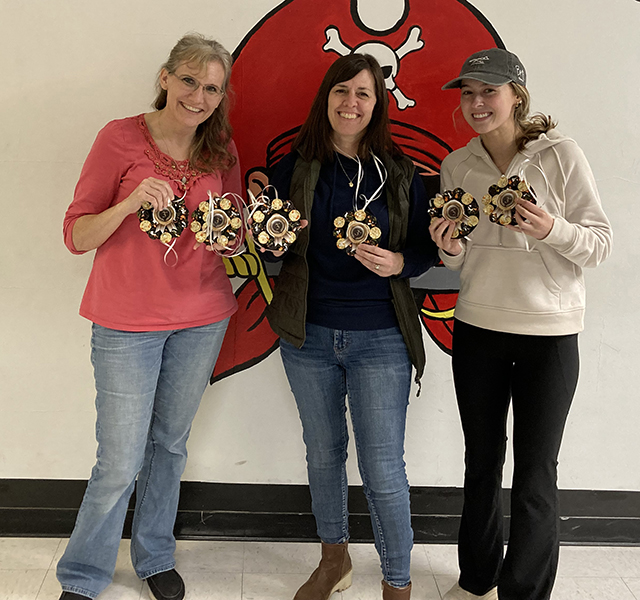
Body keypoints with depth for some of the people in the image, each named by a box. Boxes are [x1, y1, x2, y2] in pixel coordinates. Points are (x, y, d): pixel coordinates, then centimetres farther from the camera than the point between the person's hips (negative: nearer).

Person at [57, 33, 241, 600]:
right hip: (127, 322, -3)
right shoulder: (121, 138, -9)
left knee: (170, 442, 17)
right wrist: (132, 202, -26)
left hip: (203, 319, 4)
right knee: (120, 463, 0)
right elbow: (76, 235, -10)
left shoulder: (222, 150, 3)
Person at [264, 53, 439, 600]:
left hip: (380, 338, -2)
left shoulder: (401, 174, 0)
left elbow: (427, 248, 3)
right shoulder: (296, 168, 2)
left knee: (382, 469, -1)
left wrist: (397, 262, -17)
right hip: (309, 334, 2)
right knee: (323, 453, 17)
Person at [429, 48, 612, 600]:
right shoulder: (456, 166, 5)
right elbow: (459, 261, 10)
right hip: (476, 329, 4)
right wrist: (450, 248, -12)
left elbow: (601, 242, -6)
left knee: (535, 477, 2)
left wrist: (552, 230, -24)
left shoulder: (561, 156, -7)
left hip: (549, 333, -4)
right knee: (481, 462, 16)